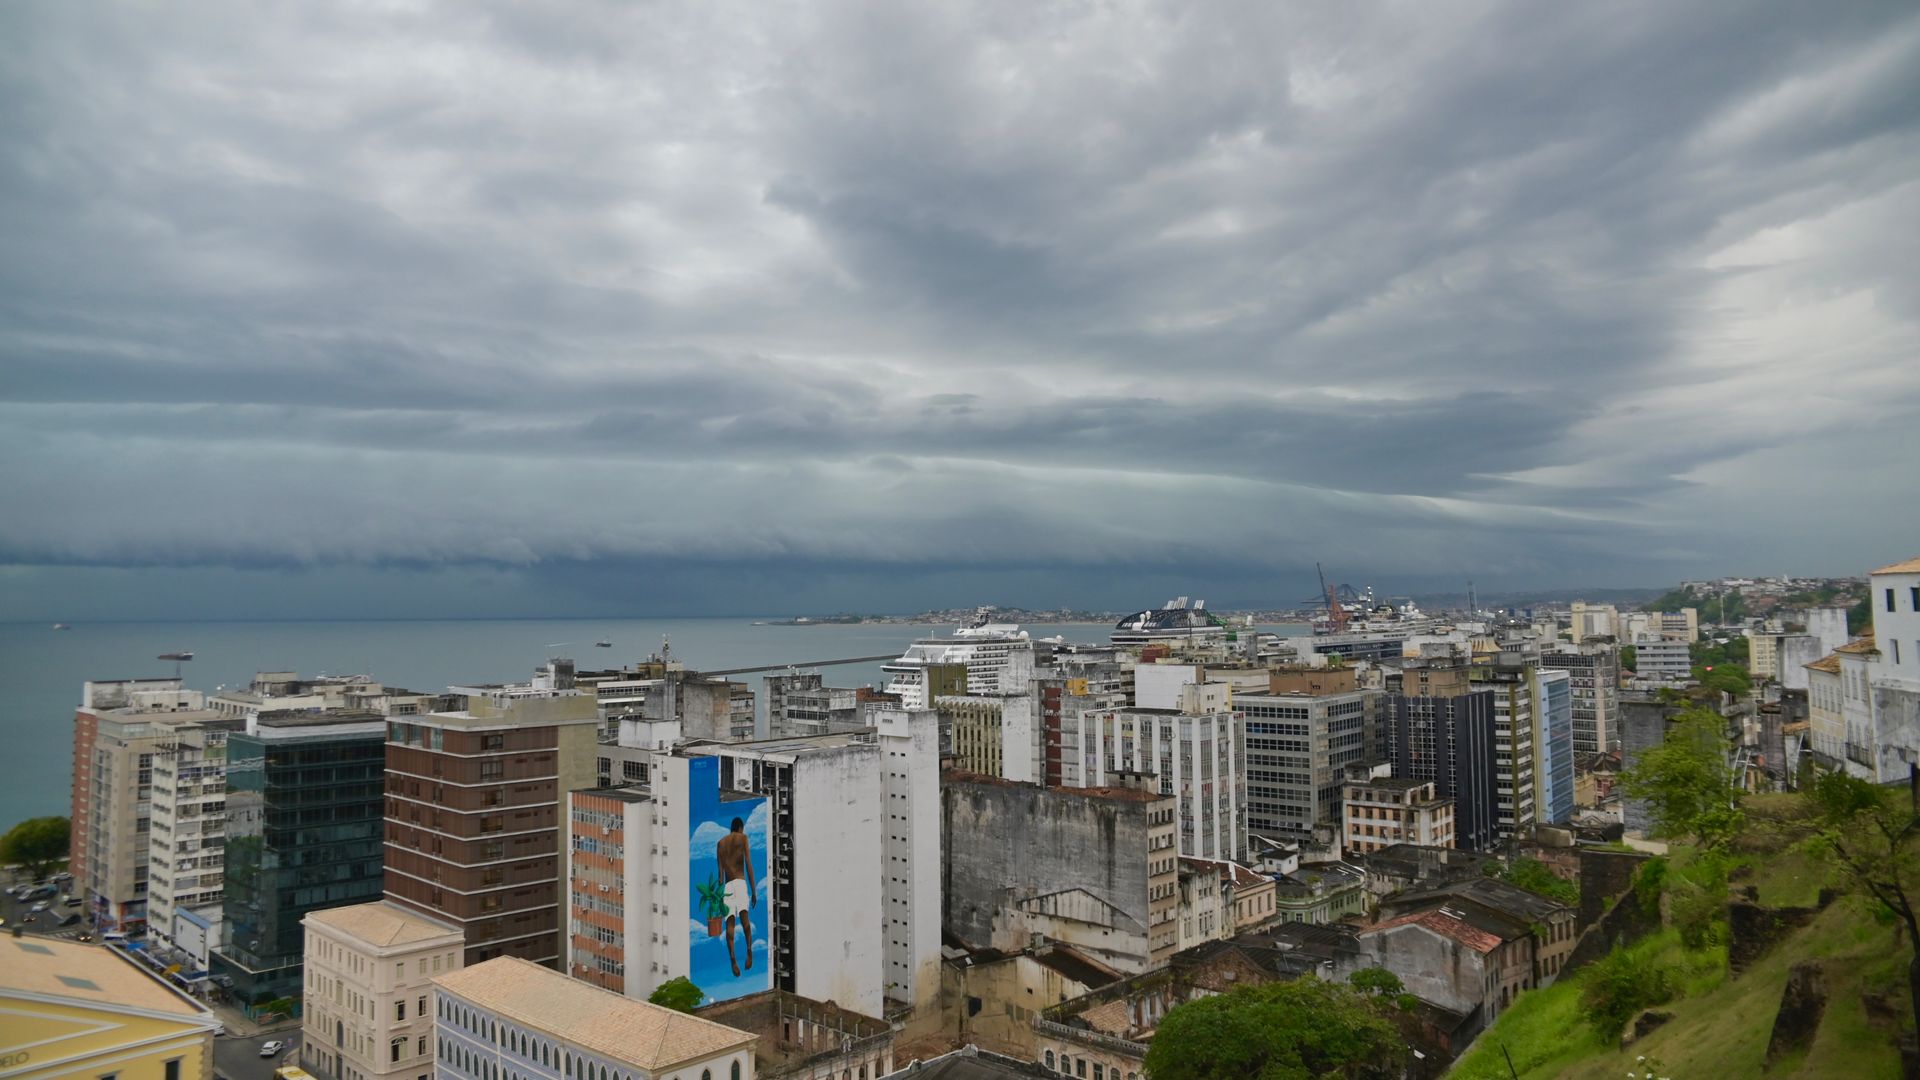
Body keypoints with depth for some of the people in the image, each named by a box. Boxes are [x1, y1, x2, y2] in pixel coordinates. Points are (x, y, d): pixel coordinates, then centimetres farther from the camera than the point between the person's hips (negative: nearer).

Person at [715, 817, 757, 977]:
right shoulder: (742, 838, 9)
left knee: (730, 922, -3)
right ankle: (749, 949, -35)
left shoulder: (720, 843, 19)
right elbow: (749, 865, 0)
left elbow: (720, 871, 13)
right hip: (740, 882, -3)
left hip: (727, 885, 3)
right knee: (744, 916, -15)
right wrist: (754, 890, -1)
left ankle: (732, 956, -20)